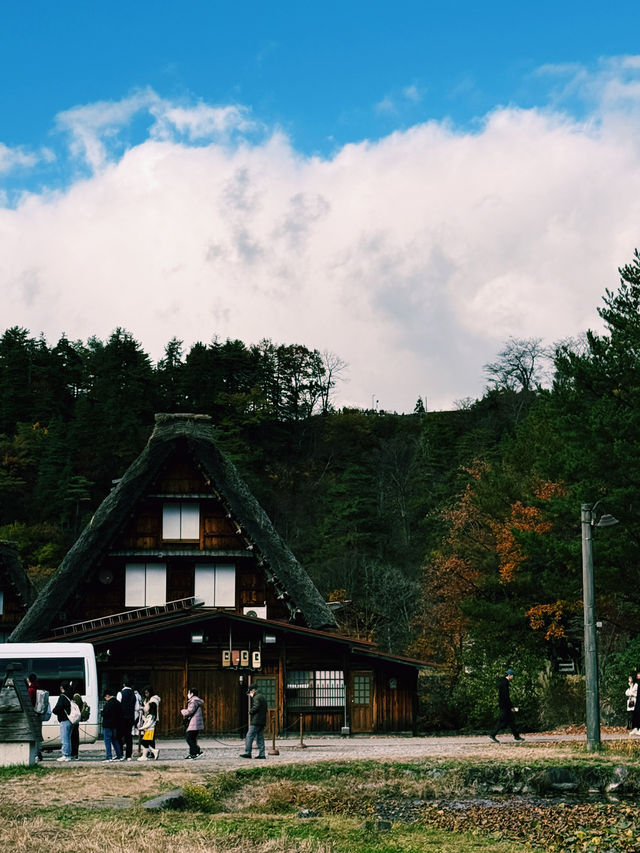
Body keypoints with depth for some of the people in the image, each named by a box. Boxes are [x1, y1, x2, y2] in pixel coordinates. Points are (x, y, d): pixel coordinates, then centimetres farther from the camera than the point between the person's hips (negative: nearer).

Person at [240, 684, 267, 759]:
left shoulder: (256, 697, -9)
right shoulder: (262, 697, 21)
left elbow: (256, 707, -22)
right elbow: (265, 709, 21)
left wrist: (250, 711, -3)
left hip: (256, 721, -10)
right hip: (262, 721, 10)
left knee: (249, 737, -6)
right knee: (260, 738, 9)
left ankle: (247, 753, -7)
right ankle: (262, 754, 5)